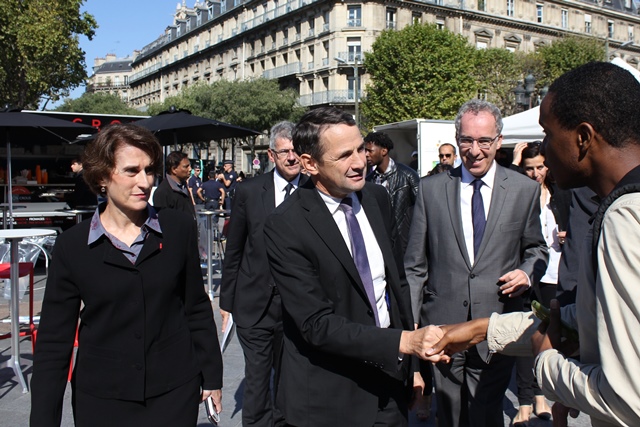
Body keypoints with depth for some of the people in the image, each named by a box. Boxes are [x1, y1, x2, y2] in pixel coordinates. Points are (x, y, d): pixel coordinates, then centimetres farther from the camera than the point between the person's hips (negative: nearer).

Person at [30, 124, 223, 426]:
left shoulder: (179, 229, -4)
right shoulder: (72, 246, -6)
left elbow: (197, 309, 4)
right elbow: (53, 341, -2)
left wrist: (212, 377, 7)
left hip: (176, 393, 1)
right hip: (101, 400, 0)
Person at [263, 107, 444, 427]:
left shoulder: (378, 198, -1)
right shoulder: (284, 227, -19)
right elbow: (317, 324, -21)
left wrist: (416, 338, 2)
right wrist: (403, 341, -26)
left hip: (390, 374, 5)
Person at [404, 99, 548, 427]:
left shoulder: (525, 190, 1)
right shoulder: (431, 188, 1)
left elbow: (536, 248, 14)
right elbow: (416, 264, 3)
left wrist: (528, 272, -8)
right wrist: (409, 320, 0)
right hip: (443, 325, 1)